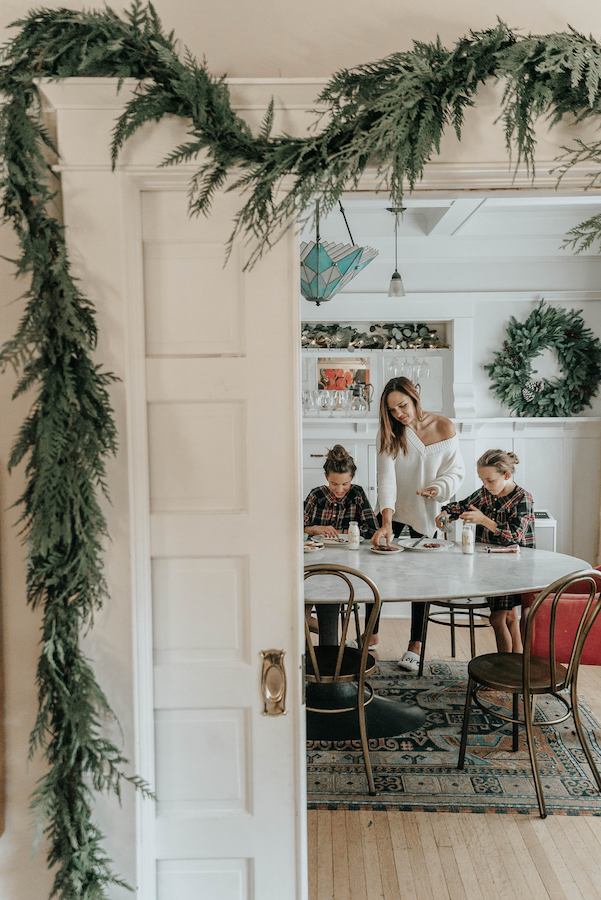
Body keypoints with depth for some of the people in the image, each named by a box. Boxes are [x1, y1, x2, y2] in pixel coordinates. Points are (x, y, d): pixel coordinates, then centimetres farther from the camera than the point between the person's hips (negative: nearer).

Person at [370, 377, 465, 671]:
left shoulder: (444, 427, -15)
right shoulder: (389, 432, -15)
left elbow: (457, 470, -7)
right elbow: (386, 476, -25)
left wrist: (440, 486, -29)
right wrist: (386, 523, -36)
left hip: (425, 512, -1)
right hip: (391, 511, 1)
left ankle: (415, 645, 15)